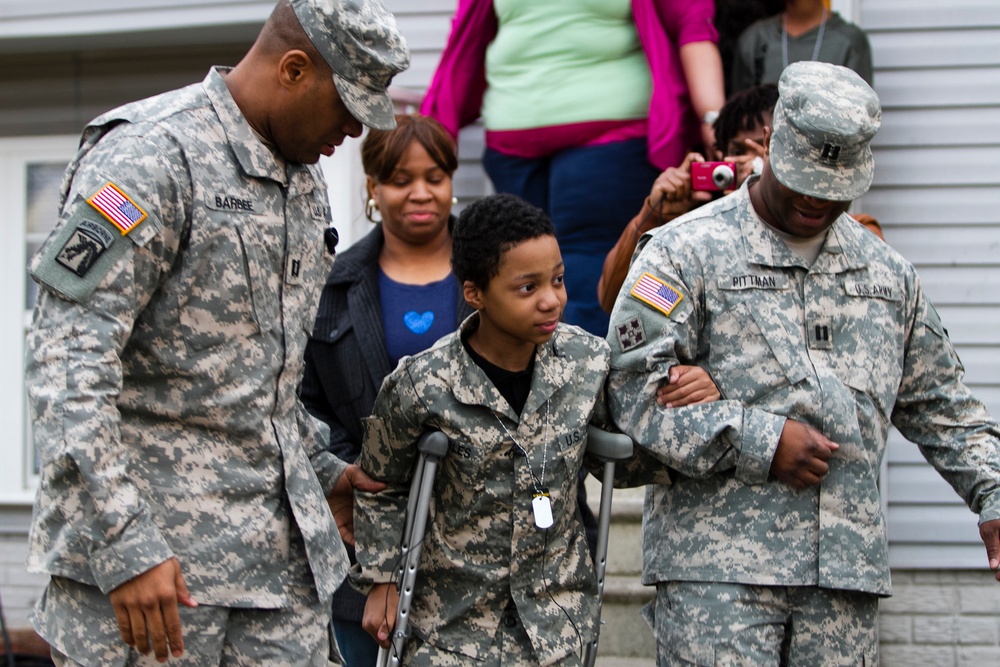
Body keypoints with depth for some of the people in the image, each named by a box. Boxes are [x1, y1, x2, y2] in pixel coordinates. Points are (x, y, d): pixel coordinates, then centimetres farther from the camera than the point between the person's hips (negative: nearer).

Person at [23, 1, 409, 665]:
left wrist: (319, 470, 21)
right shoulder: (151, 157, -13)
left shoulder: (307, 182, 15)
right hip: (152, 537, -8)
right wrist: (123, 546, -23)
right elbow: (68, 362, -19)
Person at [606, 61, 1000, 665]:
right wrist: (760, 440, -13)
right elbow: (635, 388, -8)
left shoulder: (889, 273, 18)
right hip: (718, 568, -5)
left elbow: (939, 404, 24)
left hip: (847, 569, 5)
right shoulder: (688, 252, 1)